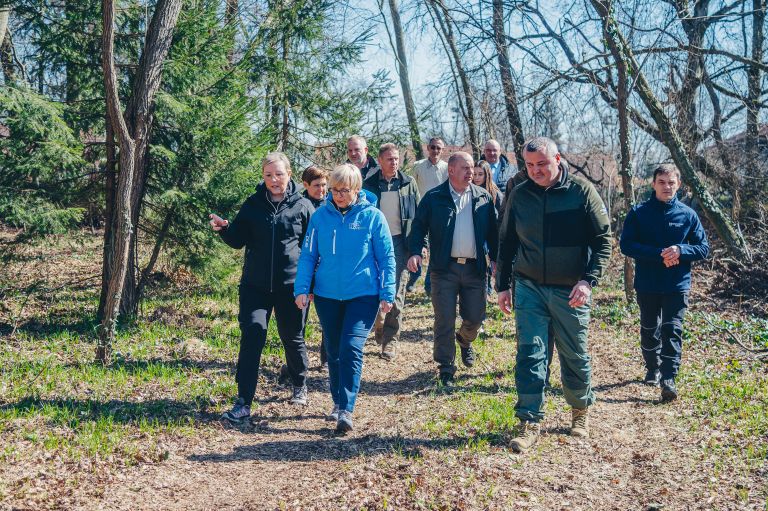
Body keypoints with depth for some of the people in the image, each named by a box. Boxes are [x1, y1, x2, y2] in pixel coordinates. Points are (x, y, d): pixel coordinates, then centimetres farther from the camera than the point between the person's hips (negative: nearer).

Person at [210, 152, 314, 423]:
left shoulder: (303, 206, -1)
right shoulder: (253, 204, 4)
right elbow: (238, 240, 6)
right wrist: (224, 229, -16)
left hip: (291, 285, -1)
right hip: (255, 284, 1)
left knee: (293, 337, 12)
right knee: (252, 334, -10)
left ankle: (300, 386, 38)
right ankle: (243, 402, -5)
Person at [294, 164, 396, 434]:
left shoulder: (372, 216, -4)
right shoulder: (321, 216, 1)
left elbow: (386, 257, -2)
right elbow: (308, 255, 3)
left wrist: (387, 293, -5)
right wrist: (301, 288, -5)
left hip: (363, 295, -3)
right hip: (327, 295, 3)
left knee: (351, 349, -14)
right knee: (333, 351, 13)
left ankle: (346, 410, -9)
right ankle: (337, 402, 30)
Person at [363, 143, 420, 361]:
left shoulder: (408, 184, 4)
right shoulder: (369, 184, 3)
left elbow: (419, 216, 6)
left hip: (400, 242, -1)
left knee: (396, 293, -2)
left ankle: (390, 340, 5)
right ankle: (378, 325, 30)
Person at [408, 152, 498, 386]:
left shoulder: (483, 197, 8)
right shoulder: (434, 198, 0)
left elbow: (493, 230, 12)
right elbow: (419, 226, 2)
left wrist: (496, 258, 4)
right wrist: (416, 251, -13)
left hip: (474, 268, 3)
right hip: (445, 268, -2)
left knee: (475, 317, 8)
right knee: (445, 320, -1)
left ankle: (465, 340, 43)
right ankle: (446, 367, 13)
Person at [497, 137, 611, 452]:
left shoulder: (582, 192, -7)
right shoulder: (519, 195, 2)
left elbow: (603, 239, -6)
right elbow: (506, 243, 11)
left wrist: (588, 280, -17)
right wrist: (503, 286, 9)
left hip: (570, 291, -1)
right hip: (529, 288, 2)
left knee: (575, 356, 10)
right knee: (530, 353, -5)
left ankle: (580, 412, 34)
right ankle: (529, 423, 2)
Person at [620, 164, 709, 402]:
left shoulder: (688, 215, 1)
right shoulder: (638, 212, -2)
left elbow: (704, 248, 3)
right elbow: (626, 245, -9)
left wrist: (680, 250, -18)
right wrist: (658, 254, -20)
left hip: (677, 285, -1)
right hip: (646, 284, 1)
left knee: (672, 330, -6)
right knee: (649, 330, 14)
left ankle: (668, 378, -5)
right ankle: (652, 369, 33)